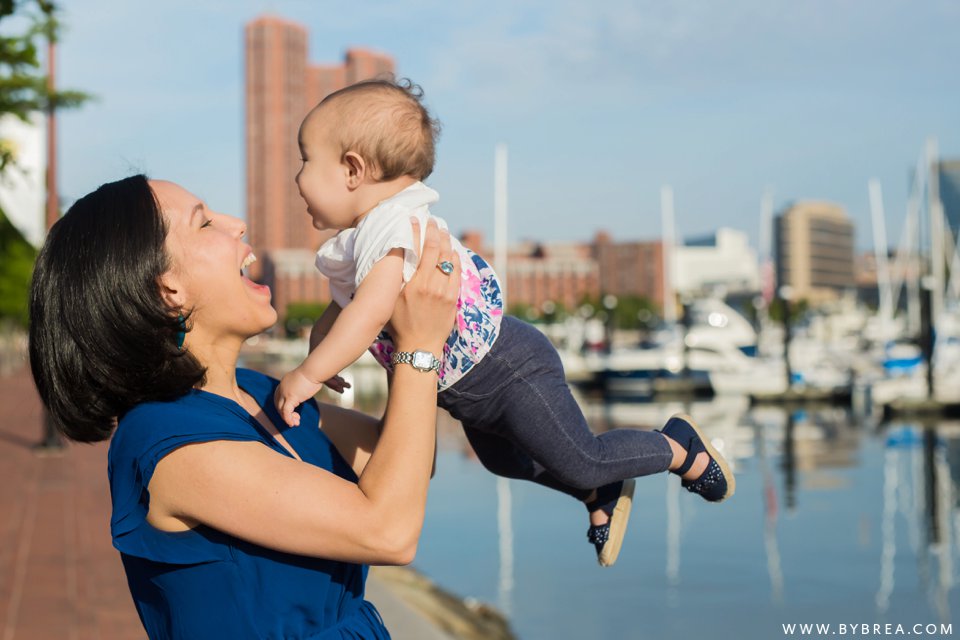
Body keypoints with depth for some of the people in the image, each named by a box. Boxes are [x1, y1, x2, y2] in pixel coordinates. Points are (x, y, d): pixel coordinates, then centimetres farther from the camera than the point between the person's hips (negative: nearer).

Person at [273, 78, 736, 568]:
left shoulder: (394, 228, -30)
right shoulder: (351, 248, 3)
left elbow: (371, 313, -41)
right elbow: (340, 309, 15)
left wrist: (308, 375, -37)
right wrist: (316, 354, -2)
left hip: (508, 371, -10)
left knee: (579, 463, 0)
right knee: (502, 460, 28)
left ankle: (679, 446, 23)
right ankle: (603, 494, 45)